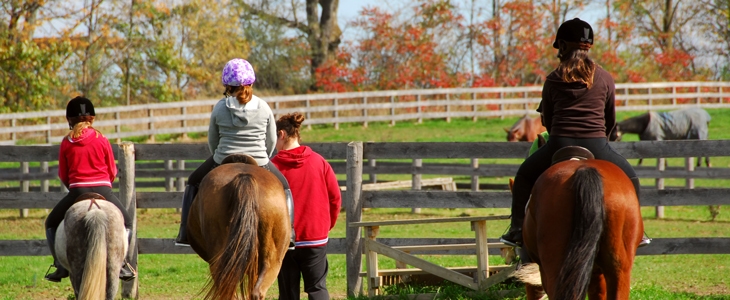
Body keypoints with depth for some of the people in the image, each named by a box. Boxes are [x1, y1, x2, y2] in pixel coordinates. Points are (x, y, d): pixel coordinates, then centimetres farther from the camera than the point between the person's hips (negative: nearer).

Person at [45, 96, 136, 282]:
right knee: (126, 223, 23)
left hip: (77, 192, 0)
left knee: (51, 224, 22)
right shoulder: (102, 140, 4)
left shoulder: (66, 143, 3)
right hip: (103, 190, 1)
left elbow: (63, 175, 9)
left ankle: (60, 265, 9)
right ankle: (120, 262, 5)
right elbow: (112, 171, 9)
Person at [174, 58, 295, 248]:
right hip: (259, 166, 0)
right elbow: (272, 141, 6)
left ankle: (185, 234, 21)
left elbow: (212, 141, 5)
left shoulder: (219, 108, -5)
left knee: (194, 183, 27)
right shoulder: (264, 108, -3)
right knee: (283, 187, 29)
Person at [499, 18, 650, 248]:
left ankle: (517, 230, 19)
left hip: (559, 145, 0)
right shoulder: (605, 79, 7)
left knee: (524, 176, 24)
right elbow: (611, 119, 16)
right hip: (597, 147, 0)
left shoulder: (553, 80, 5)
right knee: (629, 178, 24)